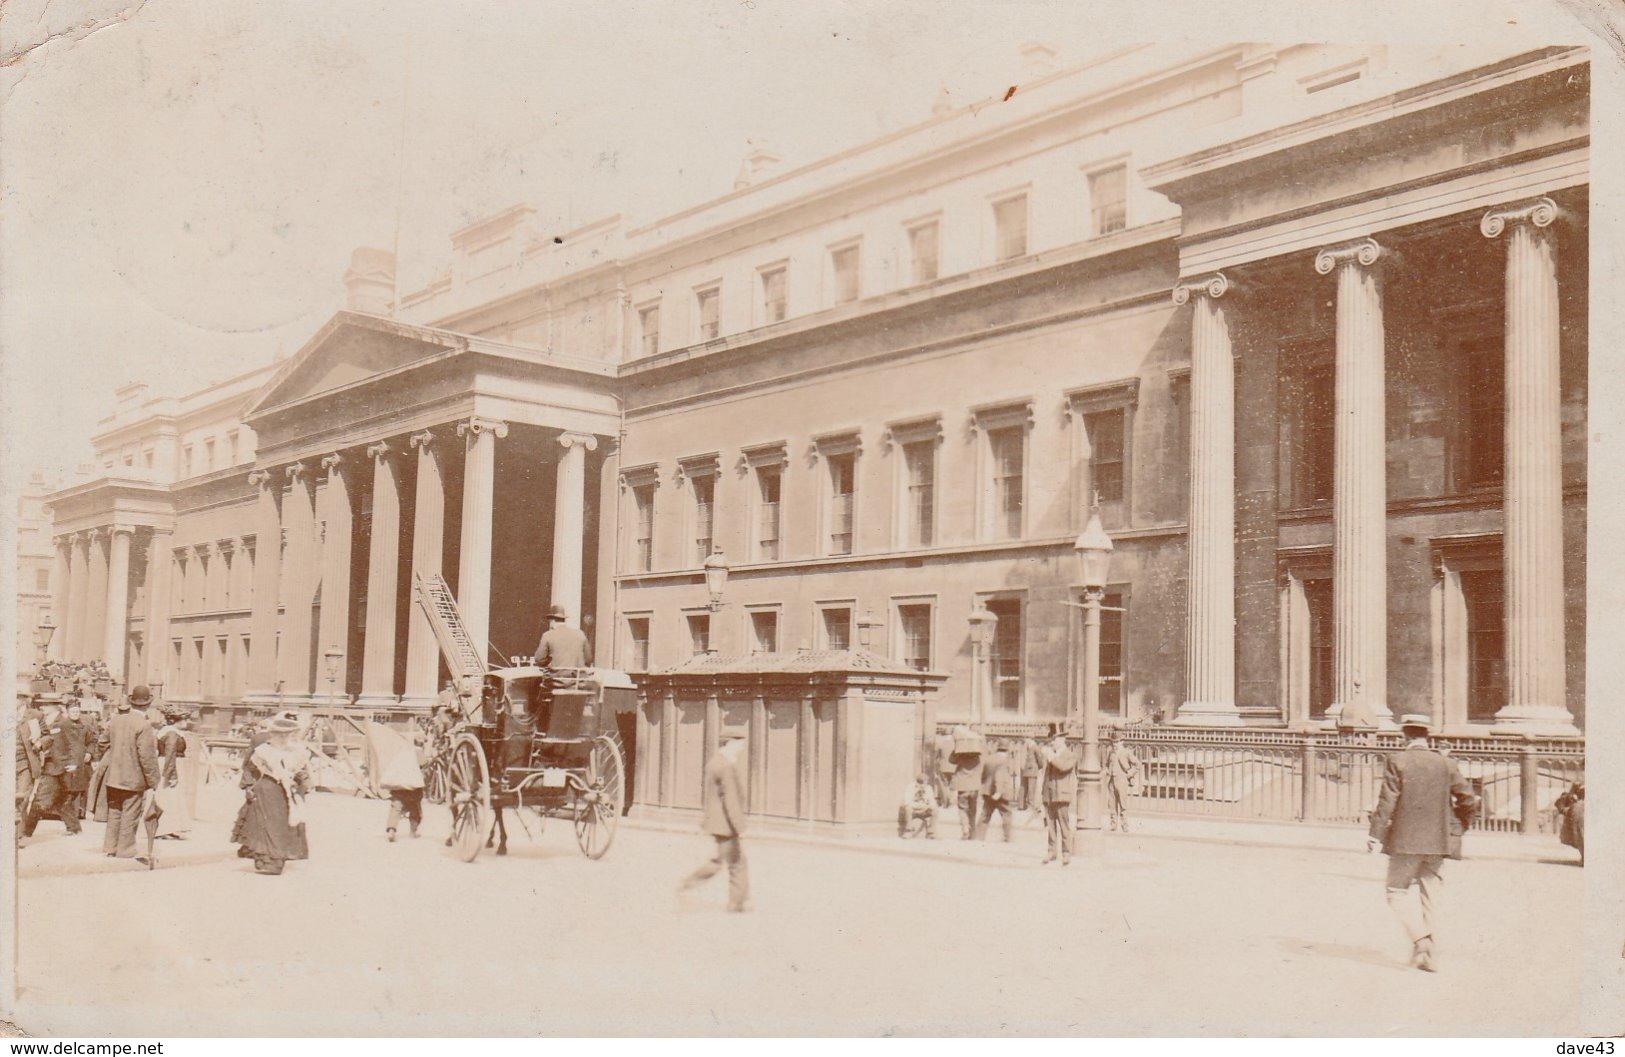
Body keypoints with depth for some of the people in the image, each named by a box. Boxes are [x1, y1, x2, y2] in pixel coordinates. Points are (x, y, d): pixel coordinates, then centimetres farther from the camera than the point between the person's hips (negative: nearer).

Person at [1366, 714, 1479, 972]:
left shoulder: (1398, 761, -7)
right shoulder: (1445, 763, 4)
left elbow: (1387, 801, -11)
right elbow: (1468, 799, 6)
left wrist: (1375, 835, -8)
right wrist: (1457, 827, 21)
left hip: (1406, 841, -4)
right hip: (1437, 841, 4)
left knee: (1397, 891, 7)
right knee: (1431, 895, 12)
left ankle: (1420, 937, -14)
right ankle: (1429, 954, 10)